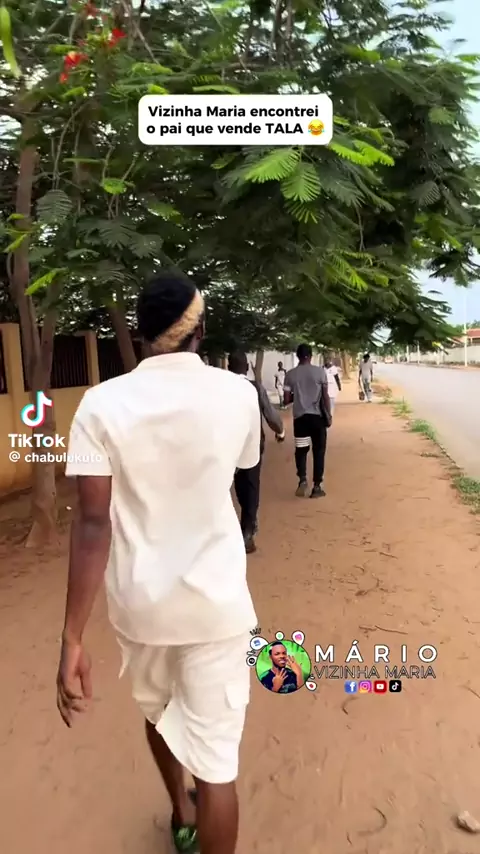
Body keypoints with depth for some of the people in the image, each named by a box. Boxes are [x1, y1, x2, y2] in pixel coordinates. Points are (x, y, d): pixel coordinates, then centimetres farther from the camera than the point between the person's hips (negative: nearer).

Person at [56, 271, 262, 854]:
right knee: (214, 755, 10)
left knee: (157, 711, 30)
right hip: (216, 601, -2)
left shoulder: (103, 402, -12)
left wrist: (72, 638, -12)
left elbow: (93, 523, -17)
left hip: (139, 601, 2)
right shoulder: (238, 394, -9)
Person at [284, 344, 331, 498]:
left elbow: (287, 400, 0)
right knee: (318, 451, 8)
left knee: (301, 449, 15)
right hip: (317, 416, -1)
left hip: (299, 416, 1)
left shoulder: (290, 374, 0)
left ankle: (302, 479, -4)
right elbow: (325, 396, -5)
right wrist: (329, 415, 5)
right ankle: (317, 486, 10)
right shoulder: (320, 371, -4)